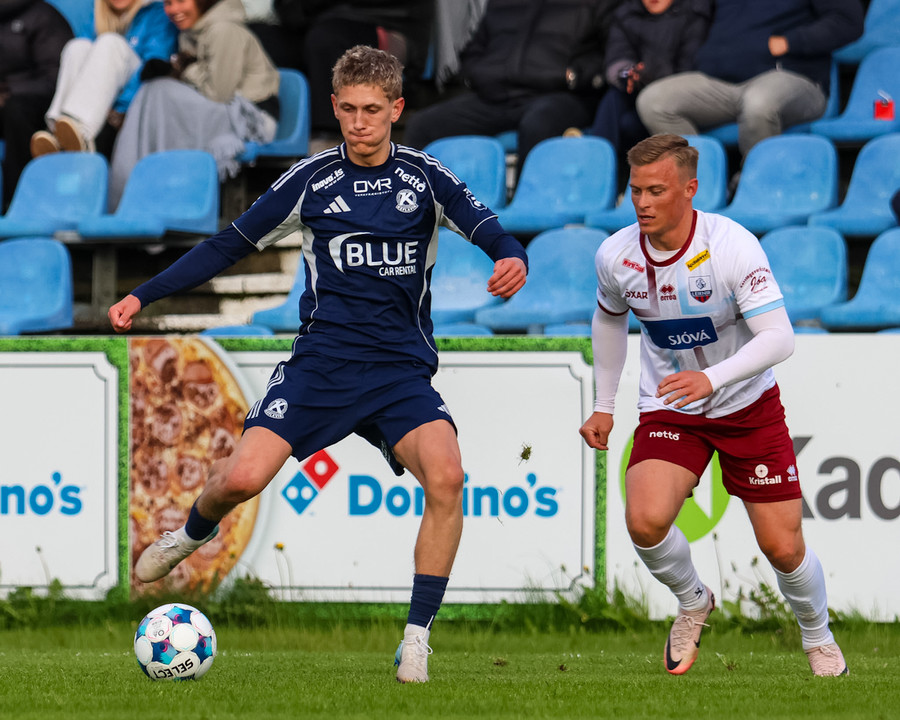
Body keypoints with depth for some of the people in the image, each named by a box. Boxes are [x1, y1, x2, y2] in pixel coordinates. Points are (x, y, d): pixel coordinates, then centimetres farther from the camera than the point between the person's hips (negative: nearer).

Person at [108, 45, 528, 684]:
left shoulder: (424, 177, 4)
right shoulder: (313, 180, 4)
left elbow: (490, 230, -2)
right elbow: (230, 246, 10)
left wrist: (513, 259, -27)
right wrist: (143, 296, 6)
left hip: (403, 368, 0)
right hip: (321, 360, 0)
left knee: (446, 475, -27)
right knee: (242, 478, -18)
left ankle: (417, 638, -16)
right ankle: (193, 535, 21)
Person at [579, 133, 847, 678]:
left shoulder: (732, 245, -24)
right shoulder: (615, 255, -11)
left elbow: (779, 338, -29)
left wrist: (712, 377, -44)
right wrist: (604, 405, 15)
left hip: (749, 406, -2)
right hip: (669, 409, 2)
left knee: (783, 547, -3)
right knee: (645, 520, -24)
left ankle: (818, 637, 29)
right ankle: (694, 603, 8)